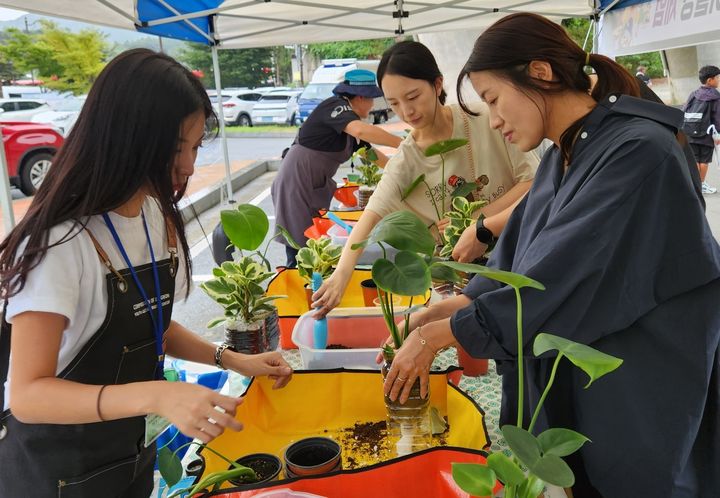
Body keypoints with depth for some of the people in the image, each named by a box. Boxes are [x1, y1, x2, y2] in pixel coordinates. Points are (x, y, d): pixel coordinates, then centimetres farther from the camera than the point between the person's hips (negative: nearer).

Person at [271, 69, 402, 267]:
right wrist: (405, 145, -30)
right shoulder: (335, 106, -13)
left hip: (315, 187, 9)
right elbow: (361, 130, -32)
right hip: (296, 183, -9)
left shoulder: (350, 122, 15)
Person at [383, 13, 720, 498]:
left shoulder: (638, 151, -23)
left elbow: (559, 279, -26)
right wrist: (445, 308, -5)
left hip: (637, 397, -7)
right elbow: (520, 258, 8)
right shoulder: (562, 157, 5)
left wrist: (438, 334, -19)